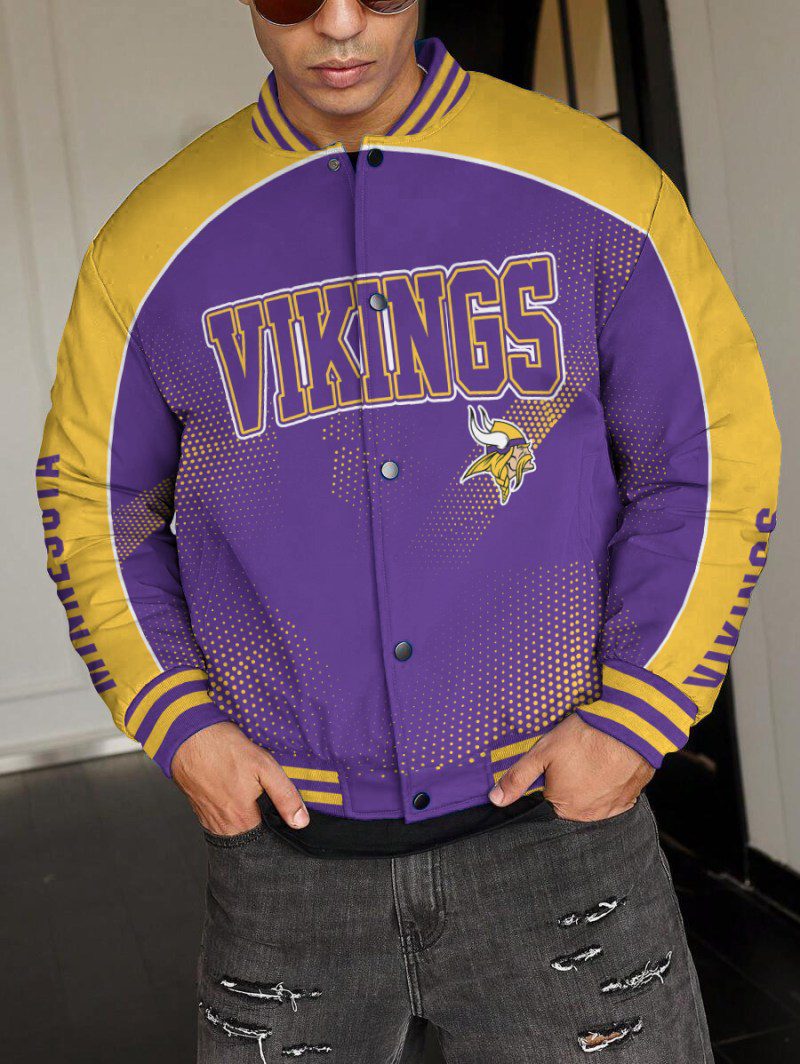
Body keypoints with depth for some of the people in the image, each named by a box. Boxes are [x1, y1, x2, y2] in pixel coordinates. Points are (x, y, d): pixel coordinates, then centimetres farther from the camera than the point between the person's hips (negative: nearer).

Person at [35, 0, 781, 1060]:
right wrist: (179, 725, -2)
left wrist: (633, 718, -8)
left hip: (557, 815, 0)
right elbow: (93, 502, 9)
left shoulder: (597, 184, -4)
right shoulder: (154, 241, 0)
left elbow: (713, 461, 0)